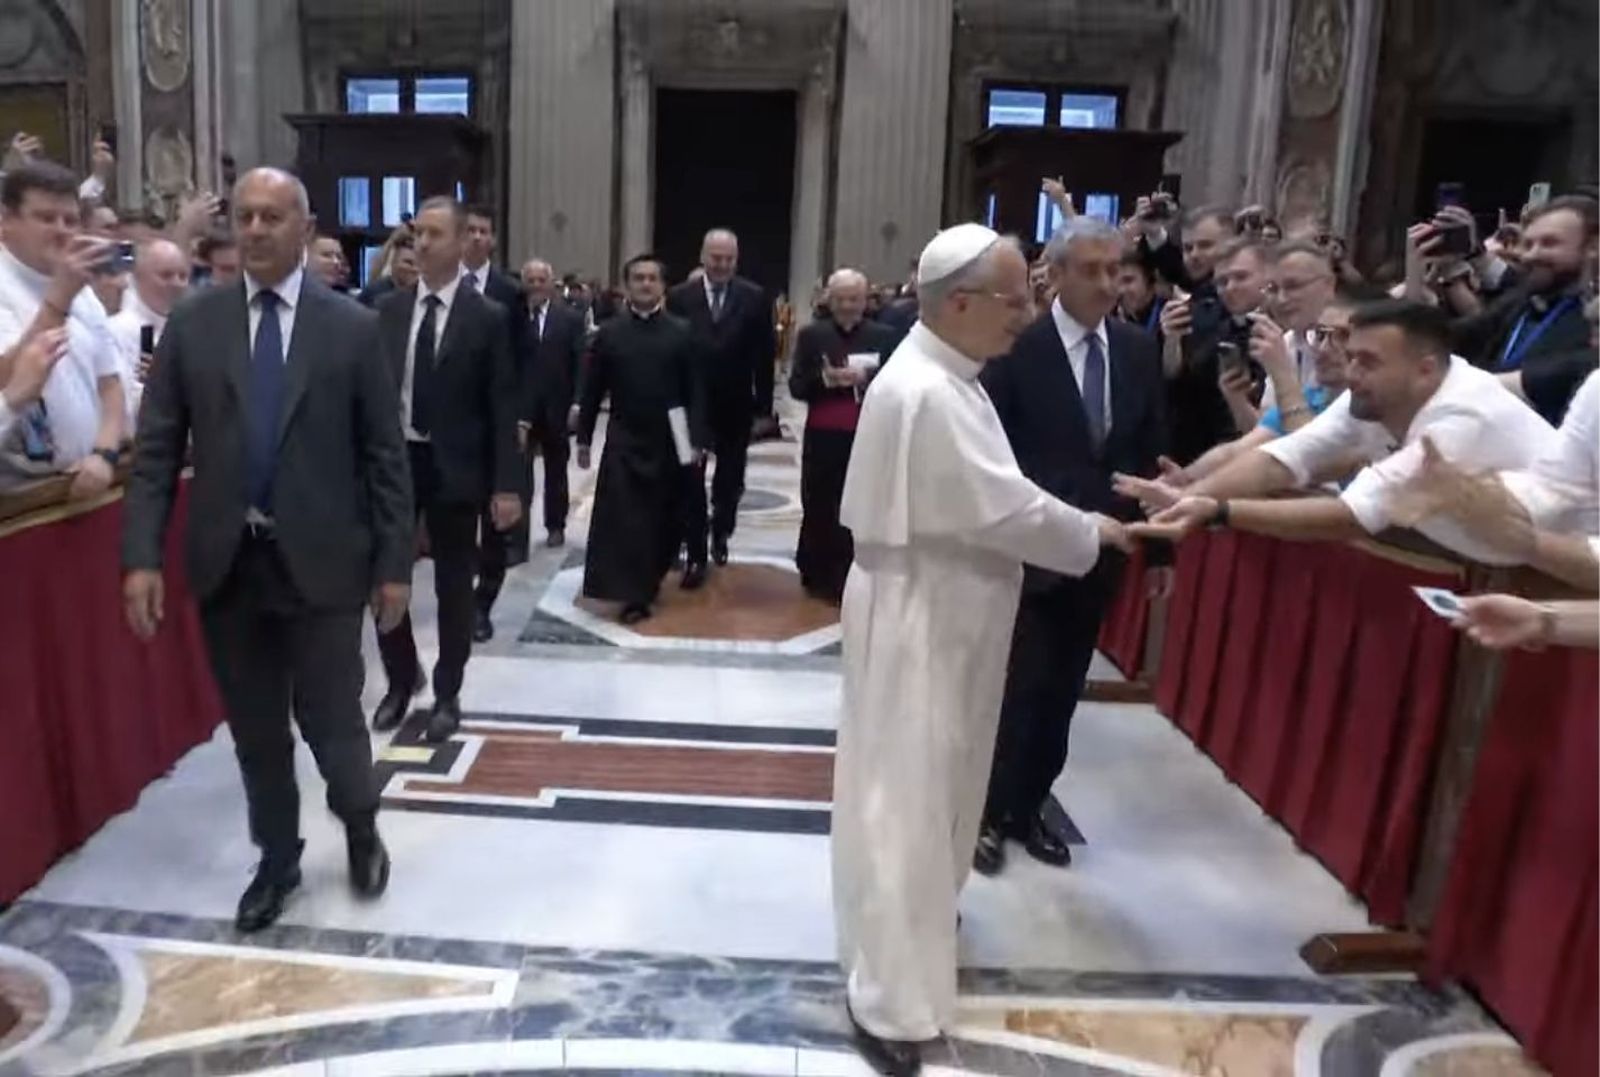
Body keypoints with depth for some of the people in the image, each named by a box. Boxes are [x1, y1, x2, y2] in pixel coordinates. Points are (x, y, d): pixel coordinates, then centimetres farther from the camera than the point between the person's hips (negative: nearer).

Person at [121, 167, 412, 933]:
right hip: (227, 562, 3)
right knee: (255, 730, 14)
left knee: (332, 721, 5)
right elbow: (155, 449, 3)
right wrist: (142, 556, -6)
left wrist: (394, 563, -4)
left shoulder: (353, 329, -2)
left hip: (320, 561, -2)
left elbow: (384, 455, -2)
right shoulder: (192, 324, 3)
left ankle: (361, 830, 34)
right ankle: (277, 859, 34)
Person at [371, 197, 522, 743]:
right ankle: (401, 679, 31)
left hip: (453, 467, -3)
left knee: (453, 586, 8)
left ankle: (447, 695, 23)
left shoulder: (487, 316, -5)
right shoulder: (389, 308, 5)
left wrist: (506, 484, -10)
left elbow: (502, 405, -6)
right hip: (392, 459, 3)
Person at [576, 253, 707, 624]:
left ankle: (651, 579, 29)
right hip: (624, 440, 0)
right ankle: (634, 594, -2)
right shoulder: (609, 332, 3)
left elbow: (695, 391, -2)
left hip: (670, 441, 0)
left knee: (665, 518, 9)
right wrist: (584, 437, 4)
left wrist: (697, 439, -9)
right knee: (624, 519, -6)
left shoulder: (682, 332, 0)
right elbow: (592, 390, 6)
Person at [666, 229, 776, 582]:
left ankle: (720, 533, 40)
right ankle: (696, 555, 9)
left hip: (736, 407, 1)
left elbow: (764, 356, -4)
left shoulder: (755, 298, -4)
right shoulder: (680, 297, -4)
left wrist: (764, 405, -6)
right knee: (690, 482, 1)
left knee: (730, 480, 17)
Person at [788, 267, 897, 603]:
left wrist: (864, 378, -17)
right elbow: (796, 387, 2)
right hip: (822, 438, 1)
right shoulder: (812, 335, 5)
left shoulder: (884, 336, 4)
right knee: (818, 508, 6)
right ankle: (817, 575, 21)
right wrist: (824, 379, -16)